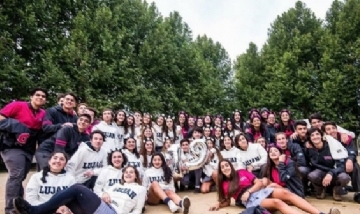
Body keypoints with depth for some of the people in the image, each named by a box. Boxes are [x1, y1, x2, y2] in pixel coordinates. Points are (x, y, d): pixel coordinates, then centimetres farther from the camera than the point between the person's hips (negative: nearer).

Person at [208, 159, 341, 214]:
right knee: (277, 202, -32)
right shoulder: (224, 184, 15)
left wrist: (248, 191, -8)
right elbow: (226, 201, 19)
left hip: (261, 191, 4)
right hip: (250, 201, -4)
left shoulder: (242, 172, 16)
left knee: (286, 193, -25)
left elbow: (259, 183, 10)